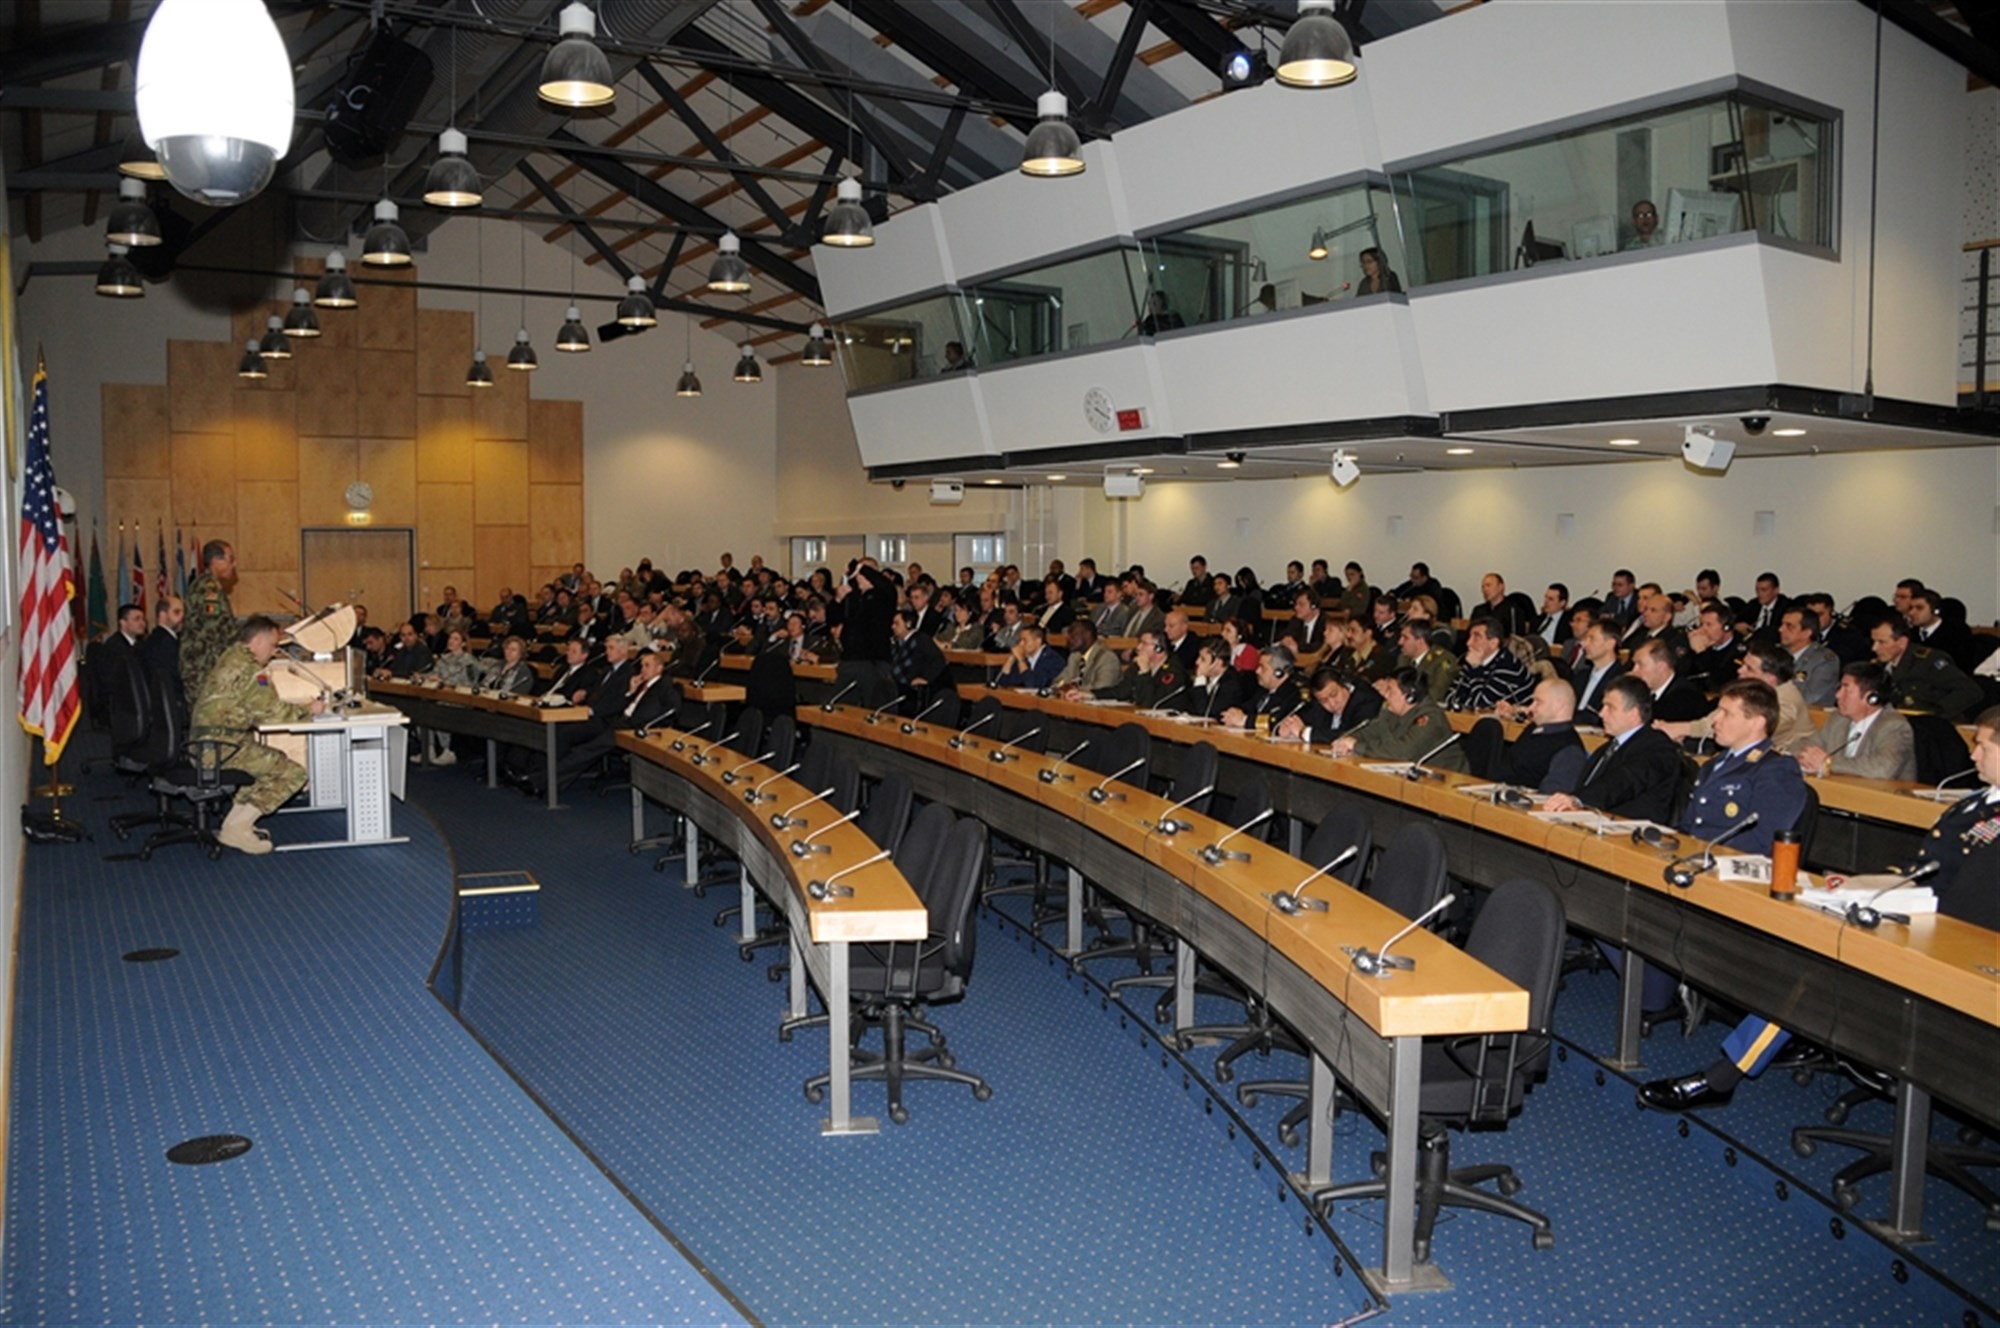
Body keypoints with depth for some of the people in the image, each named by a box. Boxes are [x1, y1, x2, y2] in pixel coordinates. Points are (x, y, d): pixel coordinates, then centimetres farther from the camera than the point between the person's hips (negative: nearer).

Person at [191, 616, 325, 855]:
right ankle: (237, 828, -7)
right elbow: (270, 710, -15)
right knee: (294, 773, -9)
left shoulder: (228, 658, 19)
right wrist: (308, 710, -1)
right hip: (223, 746, -11)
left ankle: (236, 822, 18)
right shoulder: (247, 666, -14)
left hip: (205, 743, 11)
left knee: (275, 761, 27)